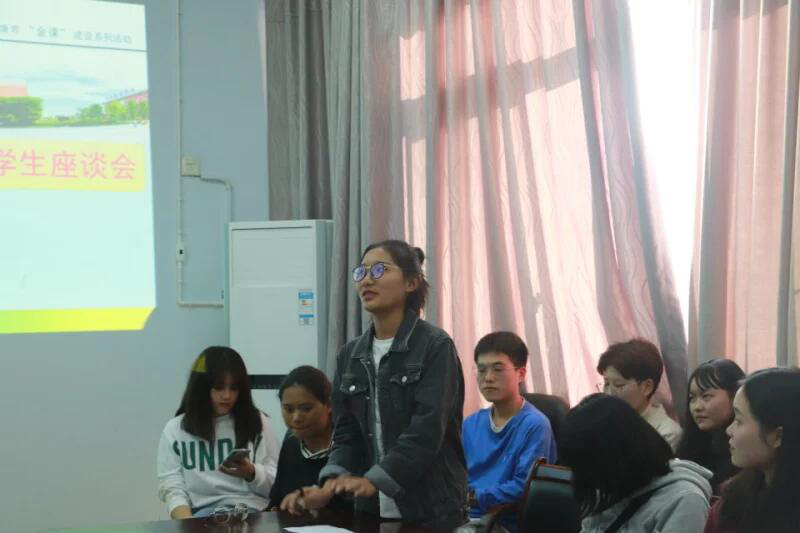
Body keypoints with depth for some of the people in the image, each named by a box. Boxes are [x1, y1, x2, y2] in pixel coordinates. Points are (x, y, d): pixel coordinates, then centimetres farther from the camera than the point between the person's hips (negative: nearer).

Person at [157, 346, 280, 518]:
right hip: (200, 512, 0)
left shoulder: (258, 423, 14)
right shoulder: (175, 429, 12)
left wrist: (251, 473, -11)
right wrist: (187, 523, -16)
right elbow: (171, 486, 3)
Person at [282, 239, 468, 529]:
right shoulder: (350, 355, 8)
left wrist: (373, 481, -29)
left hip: (430, 510, -5)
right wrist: (331, 483, -14)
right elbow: (346, 434, 5)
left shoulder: (435, 346, -9)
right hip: (372, 508, 5)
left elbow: (427, 430, -19)